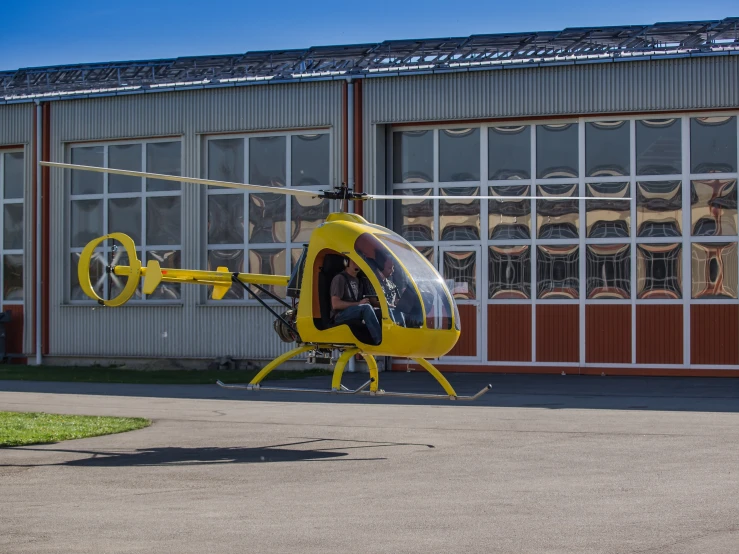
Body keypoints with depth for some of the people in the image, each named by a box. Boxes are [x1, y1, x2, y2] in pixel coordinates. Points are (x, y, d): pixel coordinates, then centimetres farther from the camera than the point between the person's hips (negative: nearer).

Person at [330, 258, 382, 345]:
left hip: (357, 316, 8)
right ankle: (380, 341, -44)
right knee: (366, 307, -34)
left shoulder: (360, 280, 20)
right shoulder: (340, 279, -5)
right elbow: (335, 304, -15)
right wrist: (358, 304, -18)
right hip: (340, 316, -8)